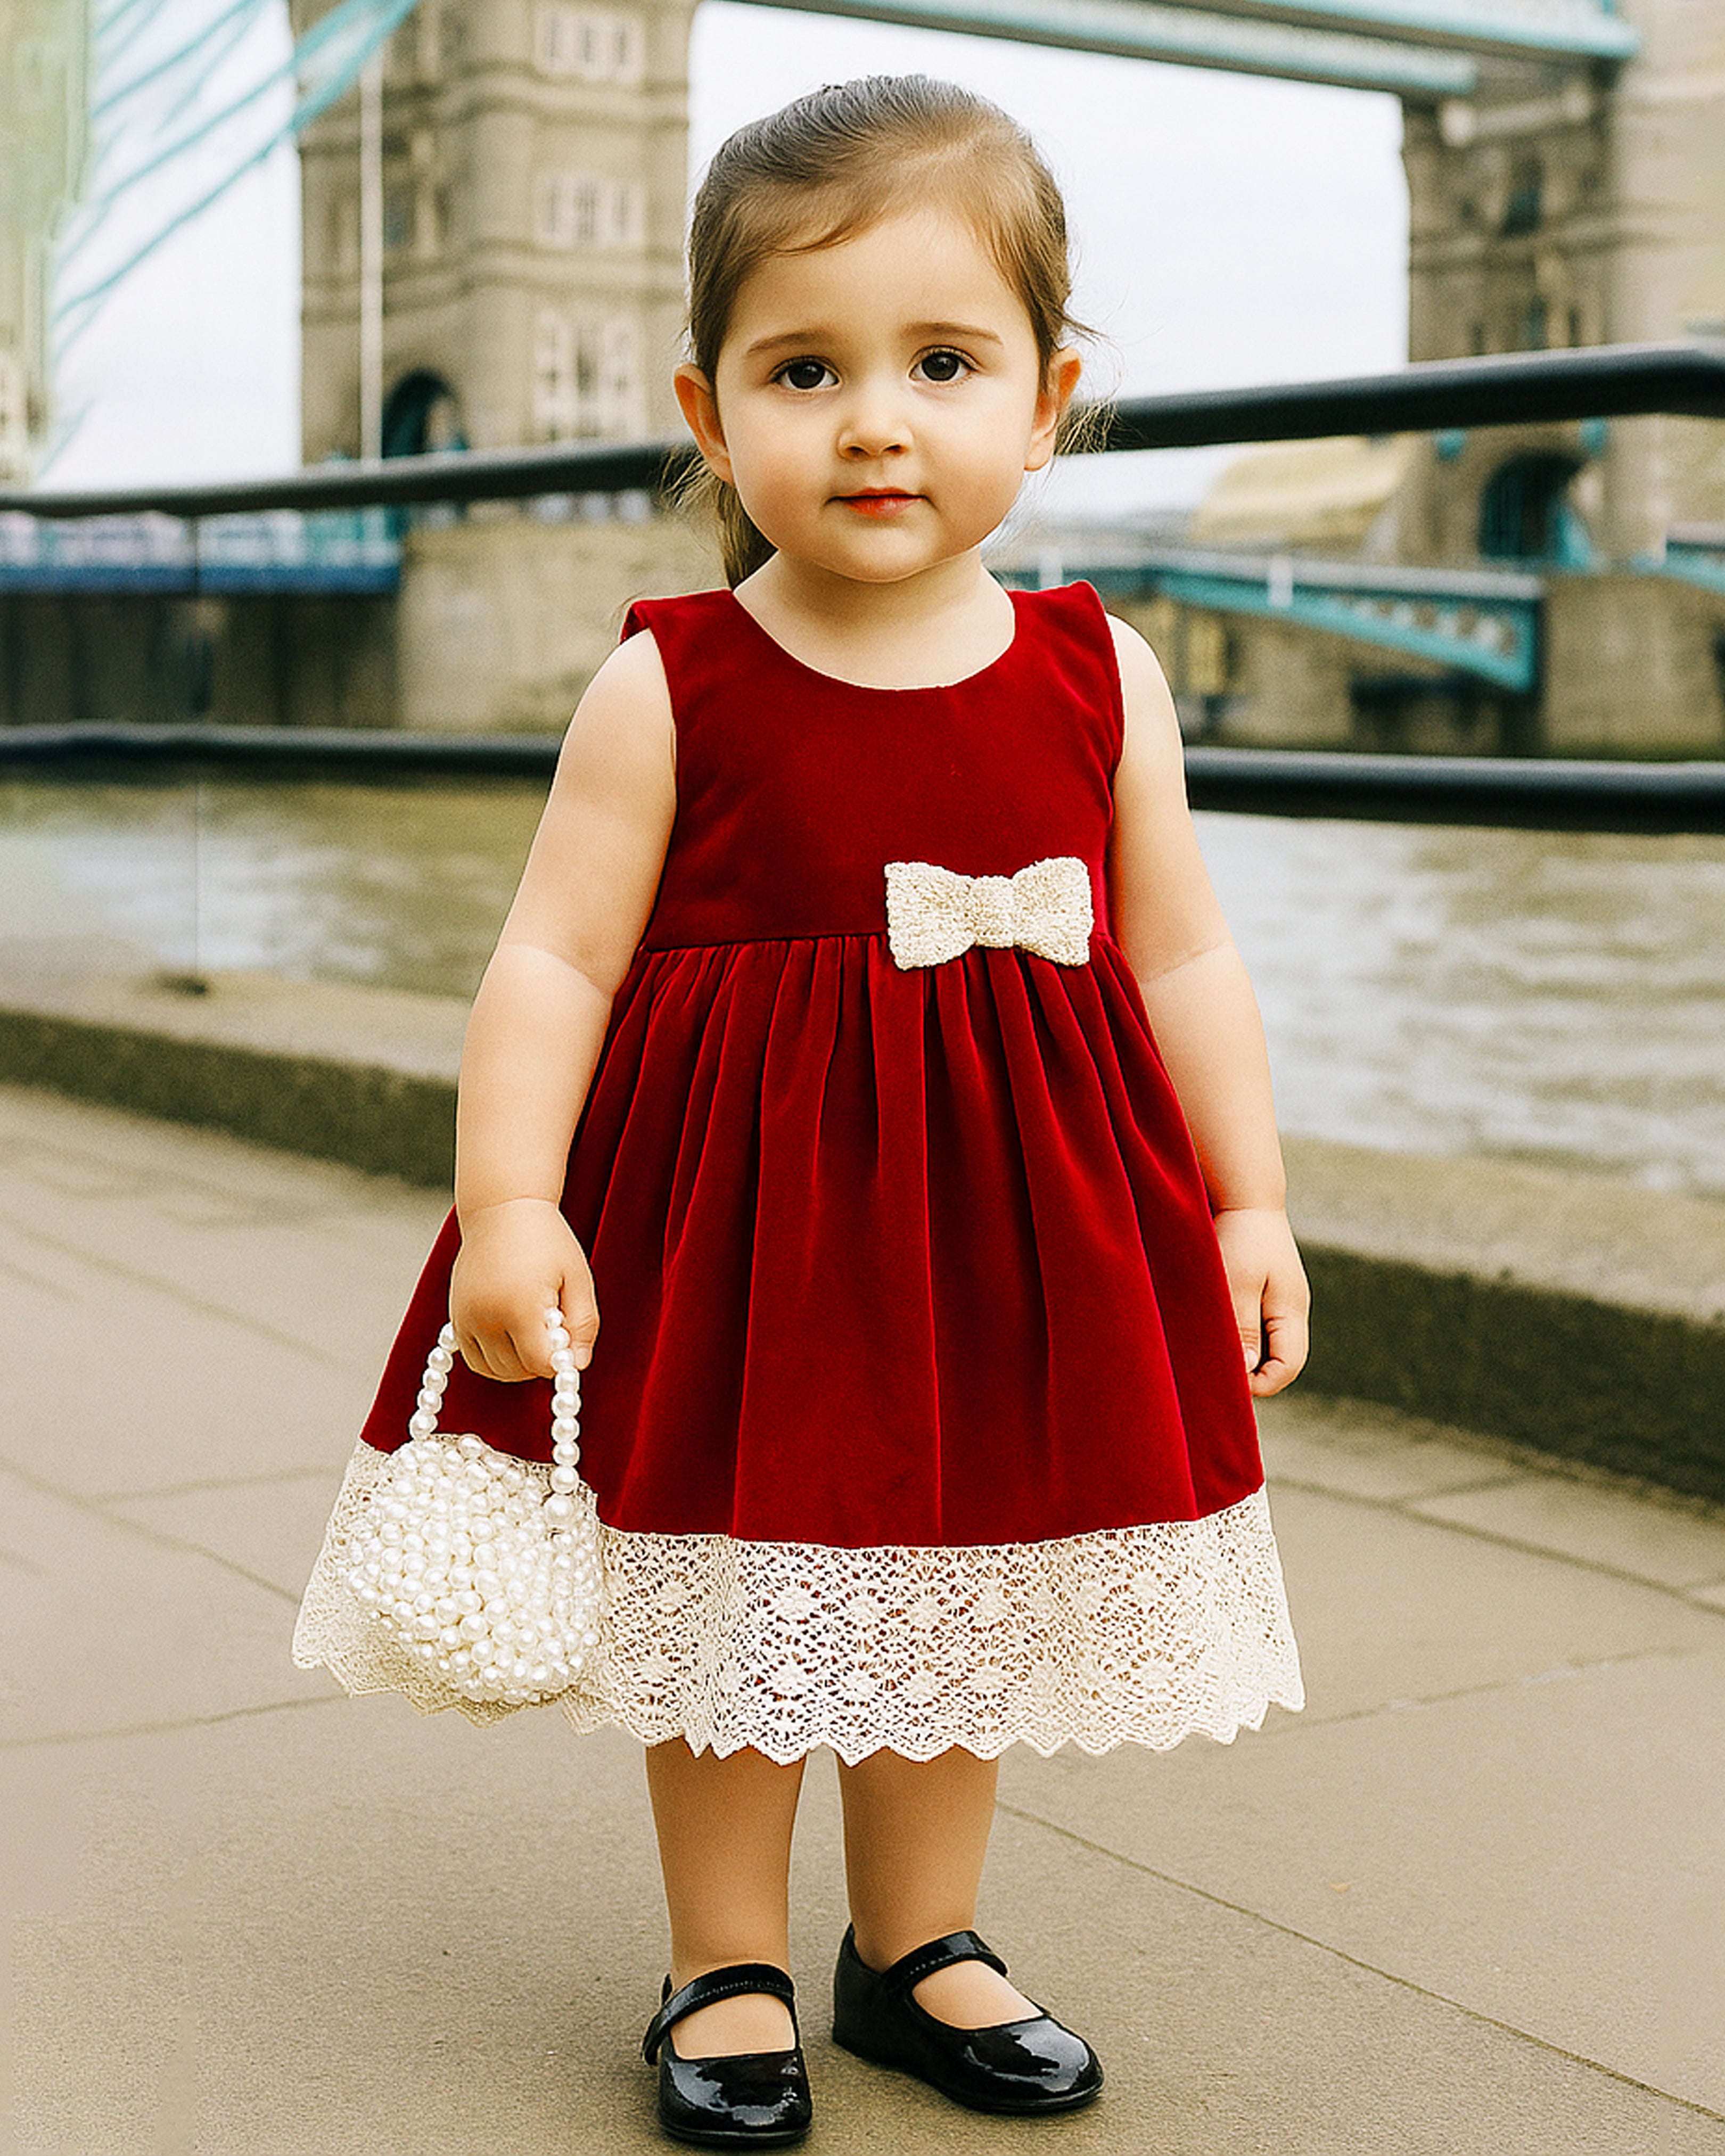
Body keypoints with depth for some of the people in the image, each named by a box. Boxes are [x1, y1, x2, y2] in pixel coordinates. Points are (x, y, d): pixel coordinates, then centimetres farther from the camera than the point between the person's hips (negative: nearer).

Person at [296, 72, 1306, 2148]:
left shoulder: (1099, 679, -1)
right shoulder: (669, 689, -9)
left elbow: (1183, 961, 5)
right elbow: (554, 960, -9)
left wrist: (1249, 1206, 5)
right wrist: (507, 1207, -17)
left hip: (1007, 1214, 3)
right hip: (741, 1209, -2)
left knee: (967, 1591, 15)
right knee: (733, 1596, 8)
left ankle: (919, 1945, 34)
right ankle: (727, 1968, 28)